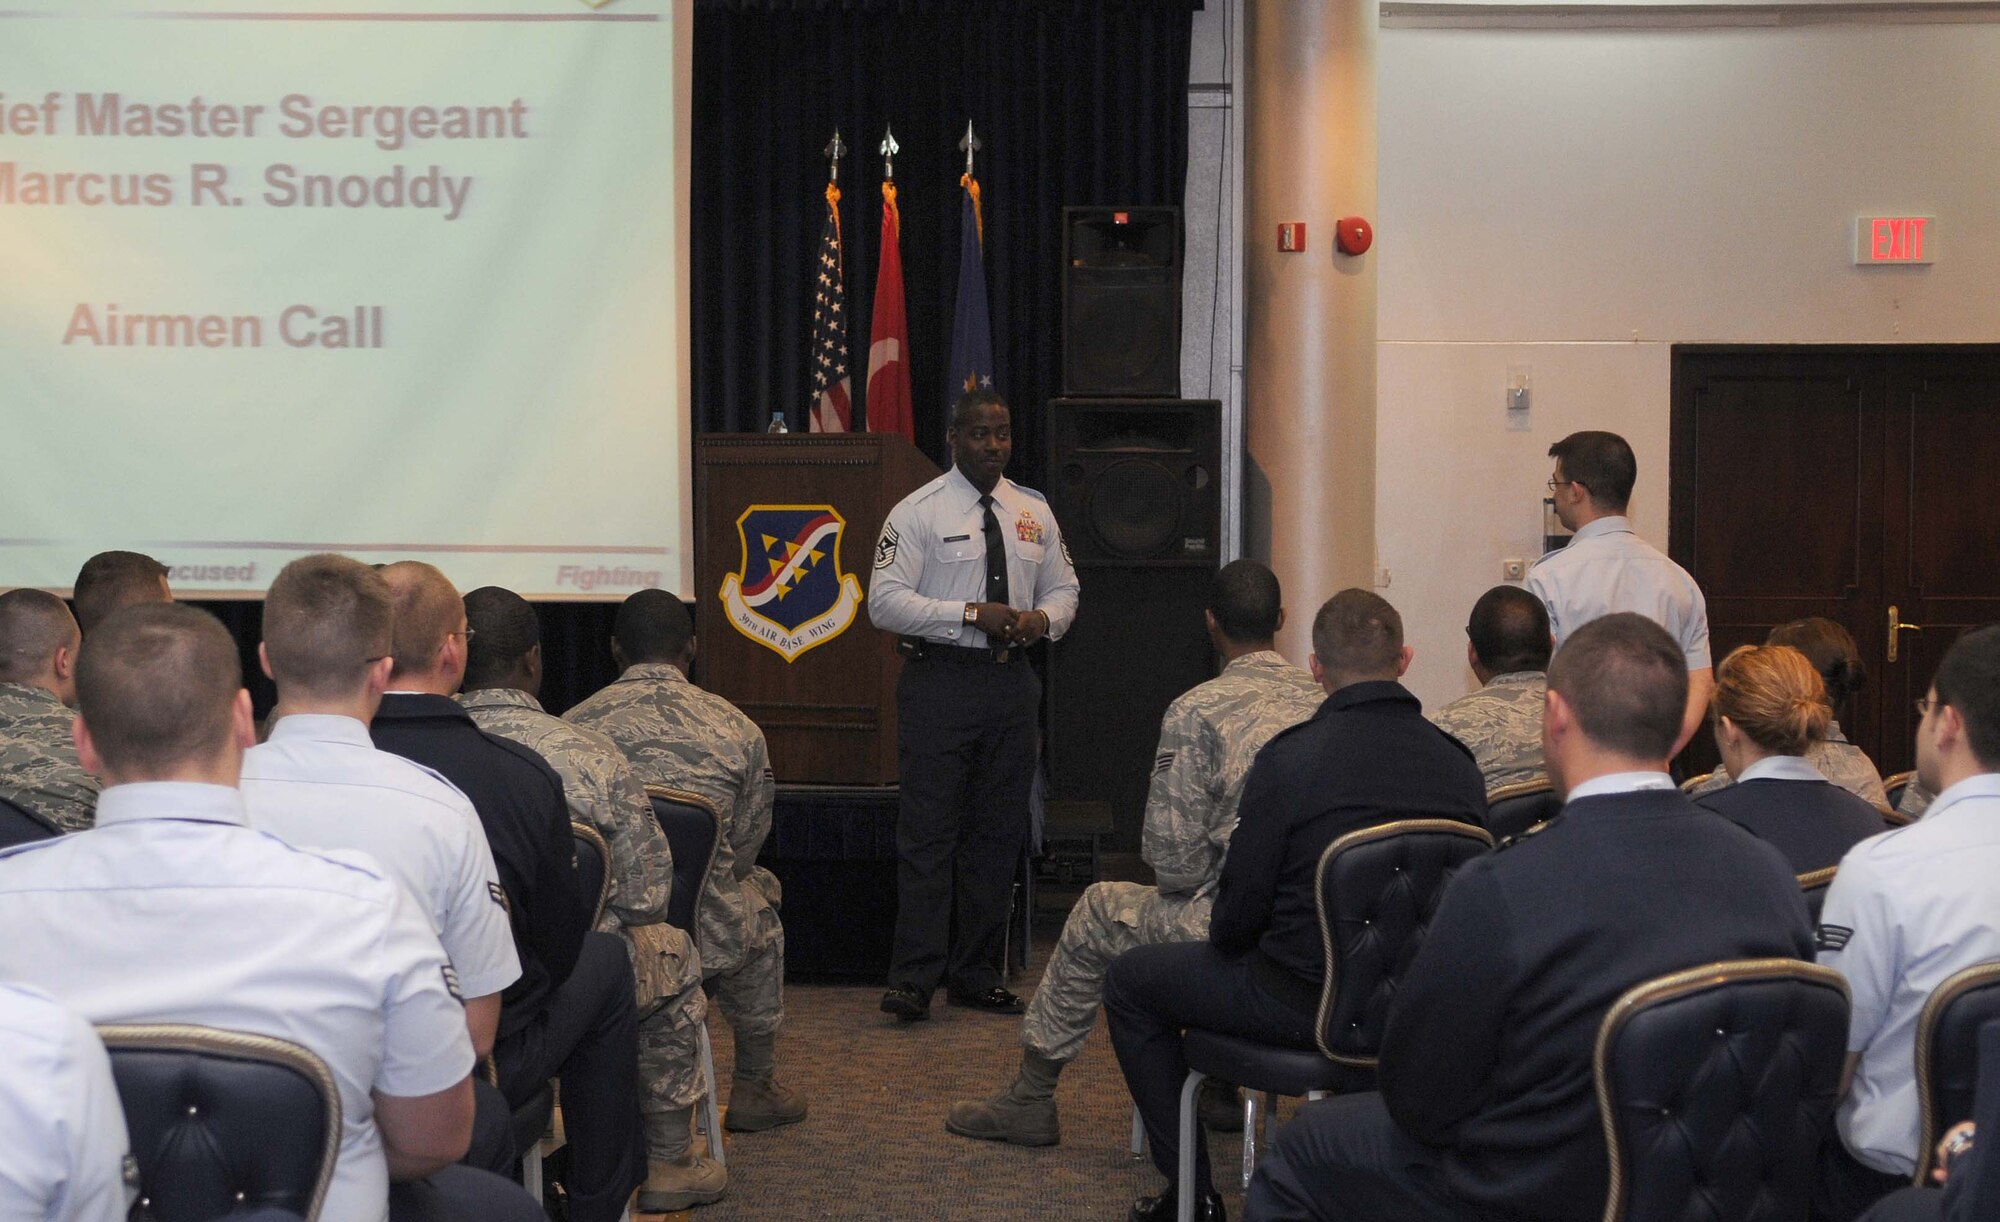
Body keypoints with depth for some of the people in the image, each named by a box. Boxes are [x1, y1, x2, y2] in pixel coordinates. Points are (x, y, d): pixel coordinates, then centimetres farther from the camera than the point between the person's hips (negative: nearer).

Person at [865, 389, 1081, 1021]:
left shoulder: (1034, 512, 13)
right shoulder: (917, 512, -4)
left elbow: (1064, 587, 21)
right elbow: (885, 601, -11)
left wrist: (1042, 618, -4)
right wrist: (973, 614, -19)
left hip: (1012, 682, 5)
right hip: (940, 681, -5)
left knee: (999, 832, 9)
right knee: (928, 832, -7)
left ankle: (977, 975, 18)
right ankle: (913, 980, -4)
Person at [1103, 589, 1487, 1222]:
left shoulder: (1291, 757, -17)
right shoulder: (1458, 763, -3)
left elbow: (1238, 914, -12)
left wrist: (1228, 939, 12)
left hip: (1308, 1003, -6)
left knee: (1129, 981, 16)